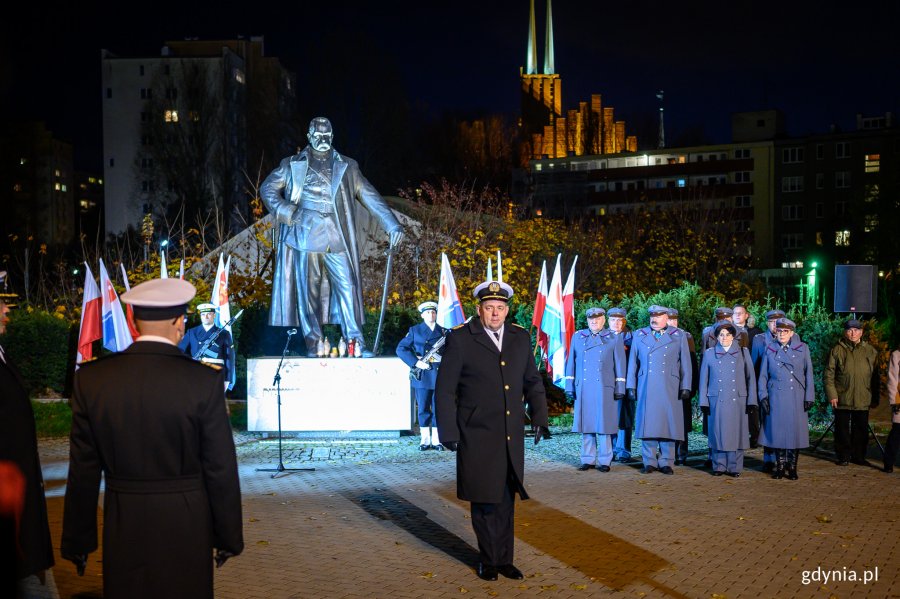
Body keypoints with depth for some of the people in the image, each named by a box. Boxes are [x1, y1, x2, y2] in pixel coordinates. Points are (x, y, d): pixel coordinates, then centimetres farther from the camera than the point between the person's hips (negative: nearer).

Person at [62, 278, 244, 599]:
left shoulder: (91, 379, -6)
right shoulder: (205, 381, -13)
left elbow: (84, 470, -1)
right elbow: (221, 468, -8)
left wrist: (77, 539, 10)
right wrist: (228, 536, 4)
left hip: (122, 526, 2)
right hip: (186, 525, -2)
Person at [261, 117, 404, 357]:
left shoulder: (347, 166, 13)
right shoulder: (293, 165, 11)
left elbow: (370, 197, 9)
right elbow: (267, 189, 10)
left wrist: (392, 225, 0)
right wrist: (291, 214, -6)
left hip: (337, 242, 1)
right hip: (305, 239, 0)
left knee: (348, 288, -6)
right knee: (306, 291, 1)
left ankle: (356, 343, -3)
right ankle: (313, 344, 9)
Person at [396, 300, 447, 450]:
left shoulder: (443, 331, 11)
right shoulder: (415, 330, 7)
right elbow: (401, 349, -1)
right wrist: (416, 362, -10)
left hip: (439, 375, 1)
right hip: (422, 375, -1)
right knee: (423, 409, 3)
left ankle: (437, 440, 10)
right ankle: (425, 440, 11)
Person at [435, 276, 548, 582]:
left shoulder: (521, 337, 7)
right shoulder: (460, 339, -7)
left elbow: (533, 381, 16)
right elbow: (444, 390, -5)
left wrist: (539, 416, 4)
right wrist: (449, 432, -8)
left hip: (512, 437, 4)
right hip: (477, 438, -4)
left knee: (505, 501, 13)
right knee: (484, 501, 6)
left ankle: (503, 559, 26)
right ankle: (488, 560, 24)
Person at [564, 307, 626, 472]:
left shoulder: (613, 338, 6)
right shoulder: (578, 337, 12)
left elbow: (620, 365, 5)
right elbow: (571, 362, 12)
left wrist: (619, 388, 0)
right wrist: (570, 386, 7)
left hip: (605, 389, -2)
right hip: (583, 389, 2)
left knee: (604, 424, -1)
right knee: (586, 424, 5)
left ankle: (604, 461, 6)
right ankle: (588, 460, 12)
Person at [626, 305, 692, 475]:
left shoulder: (679, 336, 8)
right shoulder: (639, 335, 12)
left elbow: (685, 364, 5)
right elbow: (633, 362, 11)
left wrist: (685, 387, -1)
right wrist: (631, 386, 7)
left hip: (670, 389, -1)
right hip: (646, 389, 1)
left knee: (668, 423, 0)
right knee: (648, 423, 1)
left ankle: (666, 462, 9)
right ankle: (649, 462, 10)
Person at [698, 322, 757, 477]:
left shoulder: (743, 352, 9)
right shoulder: (709, 353, 9)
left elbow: (751, 377, 7)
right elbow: (703, 379, 9)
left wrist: (751, 400, 1)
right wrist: (704, 402, 3)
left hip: (737, 400, 0)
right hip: (717, 400, 0)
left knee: (736, 433, 0)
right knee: (718, 433, 0)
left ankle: (734, 467, 8)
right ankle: (719, 466, 9)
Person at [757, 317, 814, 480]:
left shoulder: (803, 348, 4)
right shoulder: (769, 350, 6)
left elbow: (809, 374, 4)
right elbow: (763, 375, 8)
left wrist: (809, 397, -1)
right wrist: (763, 397, 0)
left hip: (797, 398, 0)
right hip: (776, 398, 0)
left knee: (795, 431, 2)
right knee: (777, 431, 2)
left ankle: (792, 467, 14)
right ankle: (780, 467, 14)